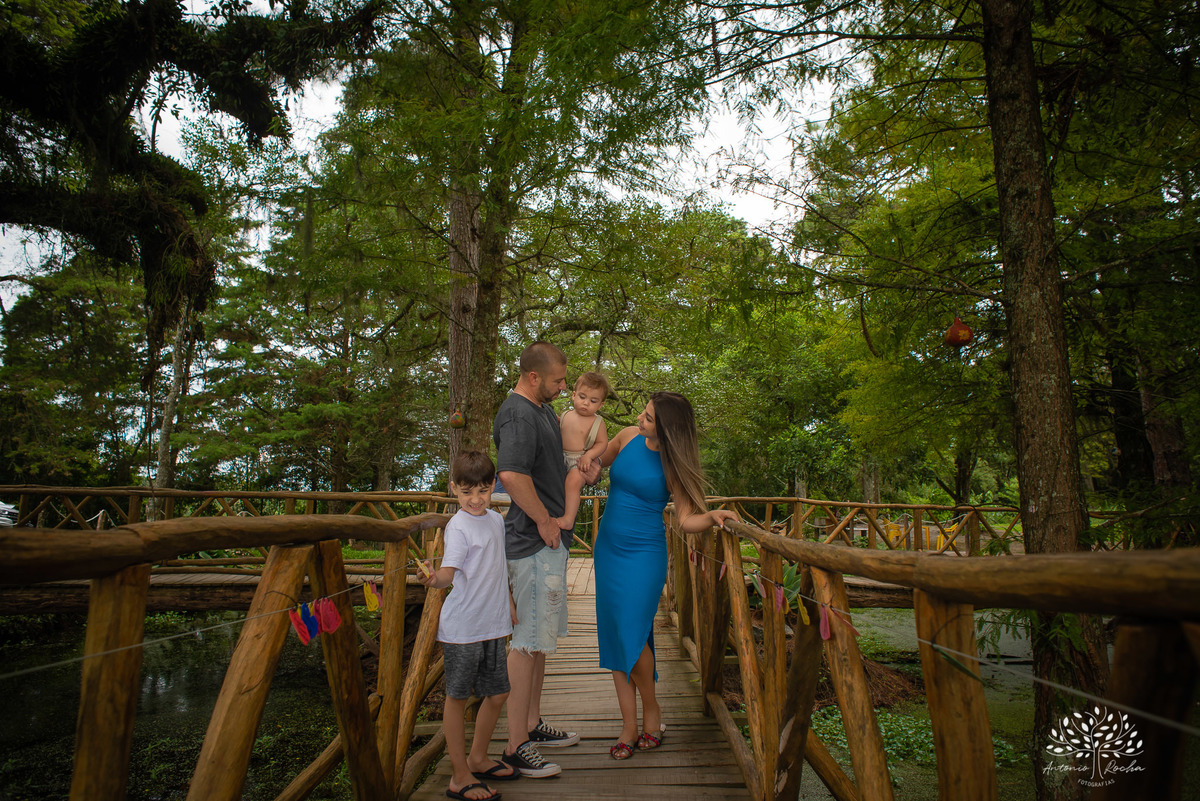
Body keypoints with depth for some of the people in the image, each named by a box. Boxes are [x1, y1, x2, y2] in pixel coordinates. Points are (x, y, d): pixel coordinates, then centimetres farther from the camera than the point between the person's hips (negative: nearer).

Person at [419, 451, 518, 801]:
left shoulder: (496, 520, 8)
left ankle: (478, 759, 36)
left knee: (497, 693, 15)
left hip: (493, 626, 7)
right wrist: (434, 578, -48)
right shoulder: (458, 527, -14)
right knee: (457, 697, 6)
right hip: (461, 627, -7)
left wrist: (508, 605, 24)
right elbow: (449, 572, -27)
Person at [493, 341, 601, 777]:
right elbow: (511, 474, -34)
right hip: (535, 542, -11)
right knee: (529, 640, -2)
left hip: (549, 540, 11)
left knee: (539, 636, 19)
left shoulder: (543, 409, 14)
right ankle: (516, 746, 11)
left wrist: (584, 470, 7)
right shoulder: (518, 416, -19)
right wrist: (544, 519, -22)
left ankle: (532, 724, 34)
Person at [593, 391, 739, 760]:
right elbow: (597, 462, 17)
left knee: (632, 635, -9)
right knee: (613, 636, 6)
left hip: (644, 554, -5)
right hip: (608, 549, 5)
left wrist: (712, 516, -30)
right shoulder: (628, 437, 0)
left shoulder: (673, 464, -11)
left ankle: (652, 709, 20)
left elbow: (687, 518, -12)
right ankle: (629, 727, 18)